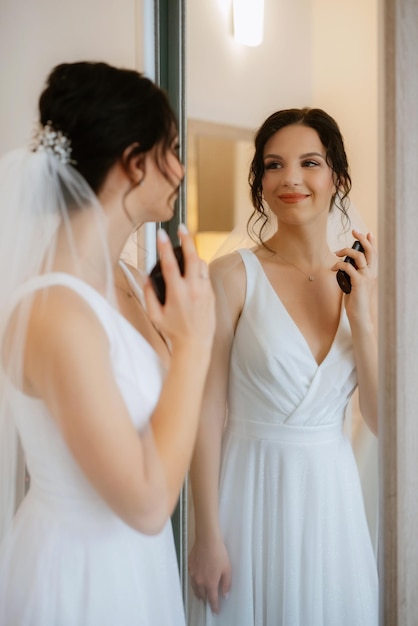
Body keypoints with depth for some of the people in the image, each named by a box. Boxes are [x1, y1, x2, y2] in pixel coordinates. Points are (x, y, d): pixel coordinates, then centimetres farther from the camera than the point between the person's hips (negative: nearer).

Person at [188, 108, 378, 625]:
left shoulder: (359, 280, 2)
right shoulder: (232, 276, -11)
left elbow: (382, 420, -1)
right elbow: (207, 412, -11)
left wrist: (362, 318, -12)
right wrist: (207, 537, -11)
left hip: (332, 488, 4)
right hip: (252, 485, -4)